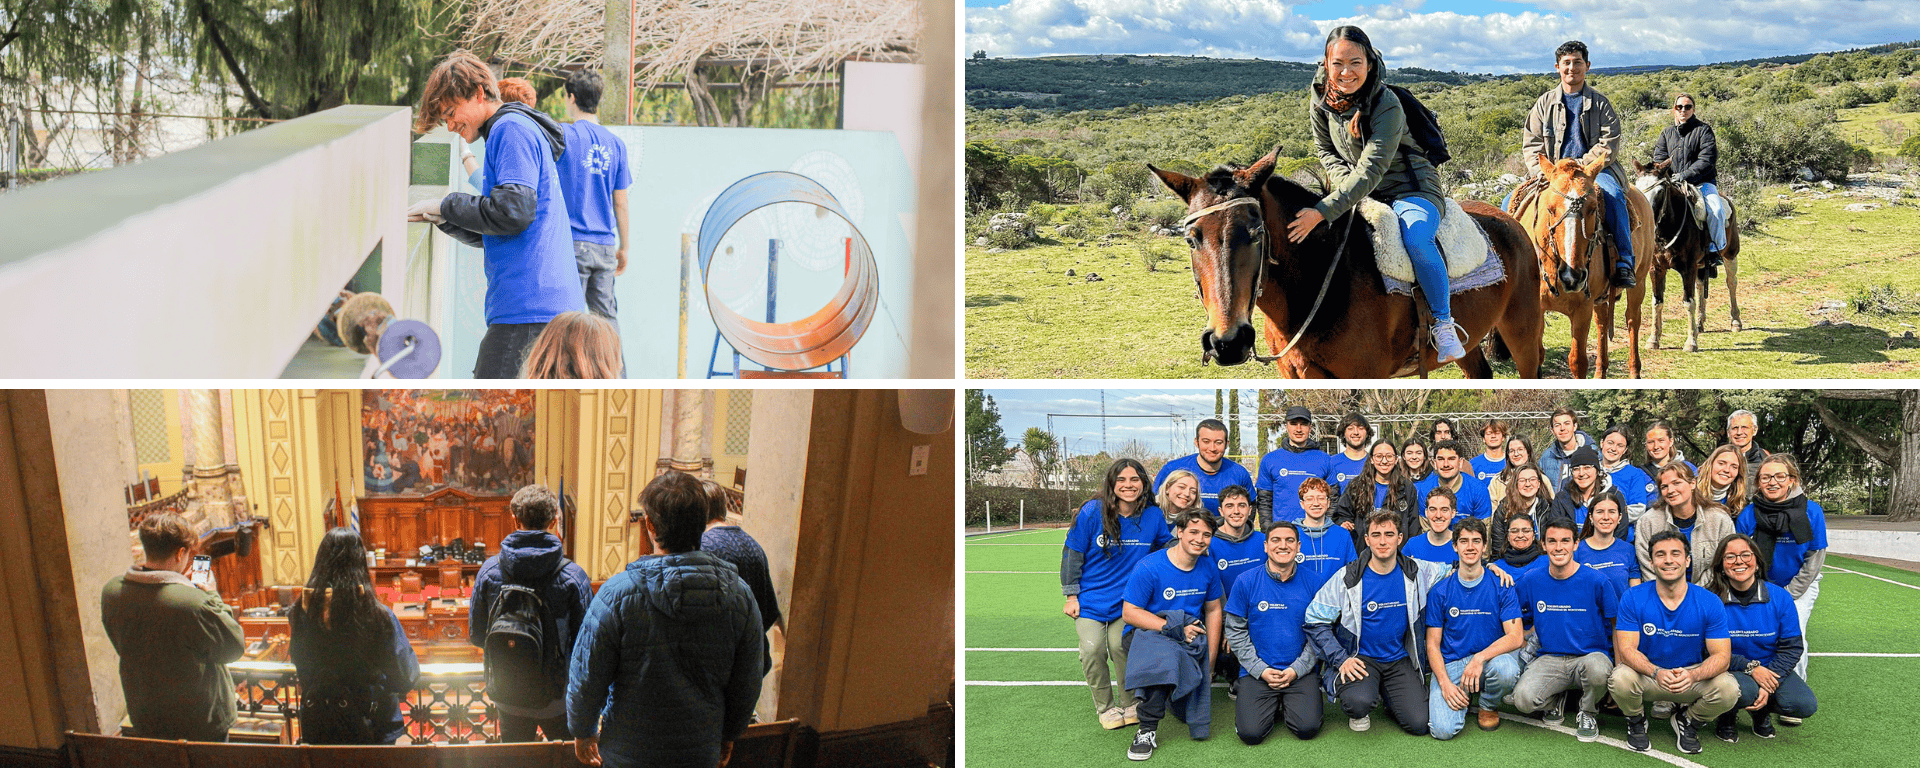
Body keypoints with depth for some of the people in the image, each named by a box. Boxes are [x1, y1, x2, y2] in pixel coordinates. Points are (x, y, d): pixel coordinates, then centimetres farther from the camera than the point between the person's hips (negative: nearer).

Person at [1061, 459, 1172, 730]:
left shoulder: (1152, 516, -6)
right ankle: (1105, 706, 6)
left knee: (1119, 646, -8)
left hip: (1126, 600, 1)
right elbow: (1072, 554, -6)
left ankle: (1129, 703, 15)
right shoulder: (1092, 512, -13)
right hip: (1091, 598, -1)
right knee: (1093, 649, -14)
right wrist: (1071, 595, -5)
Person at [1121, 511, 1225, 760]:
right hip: (1147, 633, -5)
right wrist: (1174, 627, -23)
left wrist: (1210, 661, 6)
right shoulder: (1148, 568, -15)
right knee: (1163, 655, -42)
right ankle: (1147, 731, -28)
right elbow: (1130, 613, -14)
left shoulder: (1208, 570, 3)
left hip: (1191, 638, 5)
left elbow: (1213, 611, 13)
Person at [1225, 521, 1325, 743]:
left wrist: (1297, 669, -9)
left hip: (1301, 672, 0)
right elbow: (1236, 631, 1)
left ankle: (1289, 706, 13)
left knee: (1307, 728, -21)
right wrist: (1260, 670, -8)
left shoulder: (1312, 584, 2)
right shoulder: (1245, 582, 0)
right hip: (1257, 672, 0)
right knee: (1251, 733, -18)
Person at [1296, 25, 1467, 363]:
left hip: (1411, 189, -6)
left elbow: (1371, 170, -33)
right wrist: (1346, 185, -12)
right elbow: (1325, 151, 10)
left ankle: (1444, 326, -19)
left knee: (1417, 239, -34)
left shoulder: (1387, 105, -25)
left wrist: (1322, 211, -42)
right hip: (1360, 193, 7)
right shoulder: (1321, 100, -6)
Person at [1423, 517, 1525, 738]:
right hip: (1451, 664, 0)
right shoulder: (1440, 591, 2)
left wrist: (1480, 658, -25)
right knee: (1444, 730, -23)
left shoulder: (1501, 586, 0)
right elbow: (1432, 645, 2)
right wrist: (1445, 683, -14)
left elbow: (1516, 637, -9)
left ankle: (1489, 706, -1)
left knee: (1506, 670, -38)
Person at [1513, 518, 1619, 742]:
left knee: (1597, 668, -40)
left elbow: (1616, 628, 3)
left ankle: (1588, 713, -4)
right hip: (1549, 660, 2)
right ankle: (1555, 700, 11)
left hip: (1591, 655, -2)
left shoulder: (1596, 582, -5)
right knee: (1523, 699, -28)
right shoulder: (1530, 581, 3)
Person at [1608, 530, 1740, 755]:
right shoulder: (1633, 598, -11)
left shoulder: (1710, 602, -9)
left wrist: (1693, 675, -35)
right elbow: (1627, 649, -15)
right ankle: (1636, 721, 4)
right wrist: (1657, 673, -37)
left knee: (1728, 690, -29)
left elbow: (1721, 655, -12)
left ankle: (1687, 721, 7)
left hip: (1693, 673, 1)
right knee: (1620, 680, -34)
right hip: (1647, 673, -1)